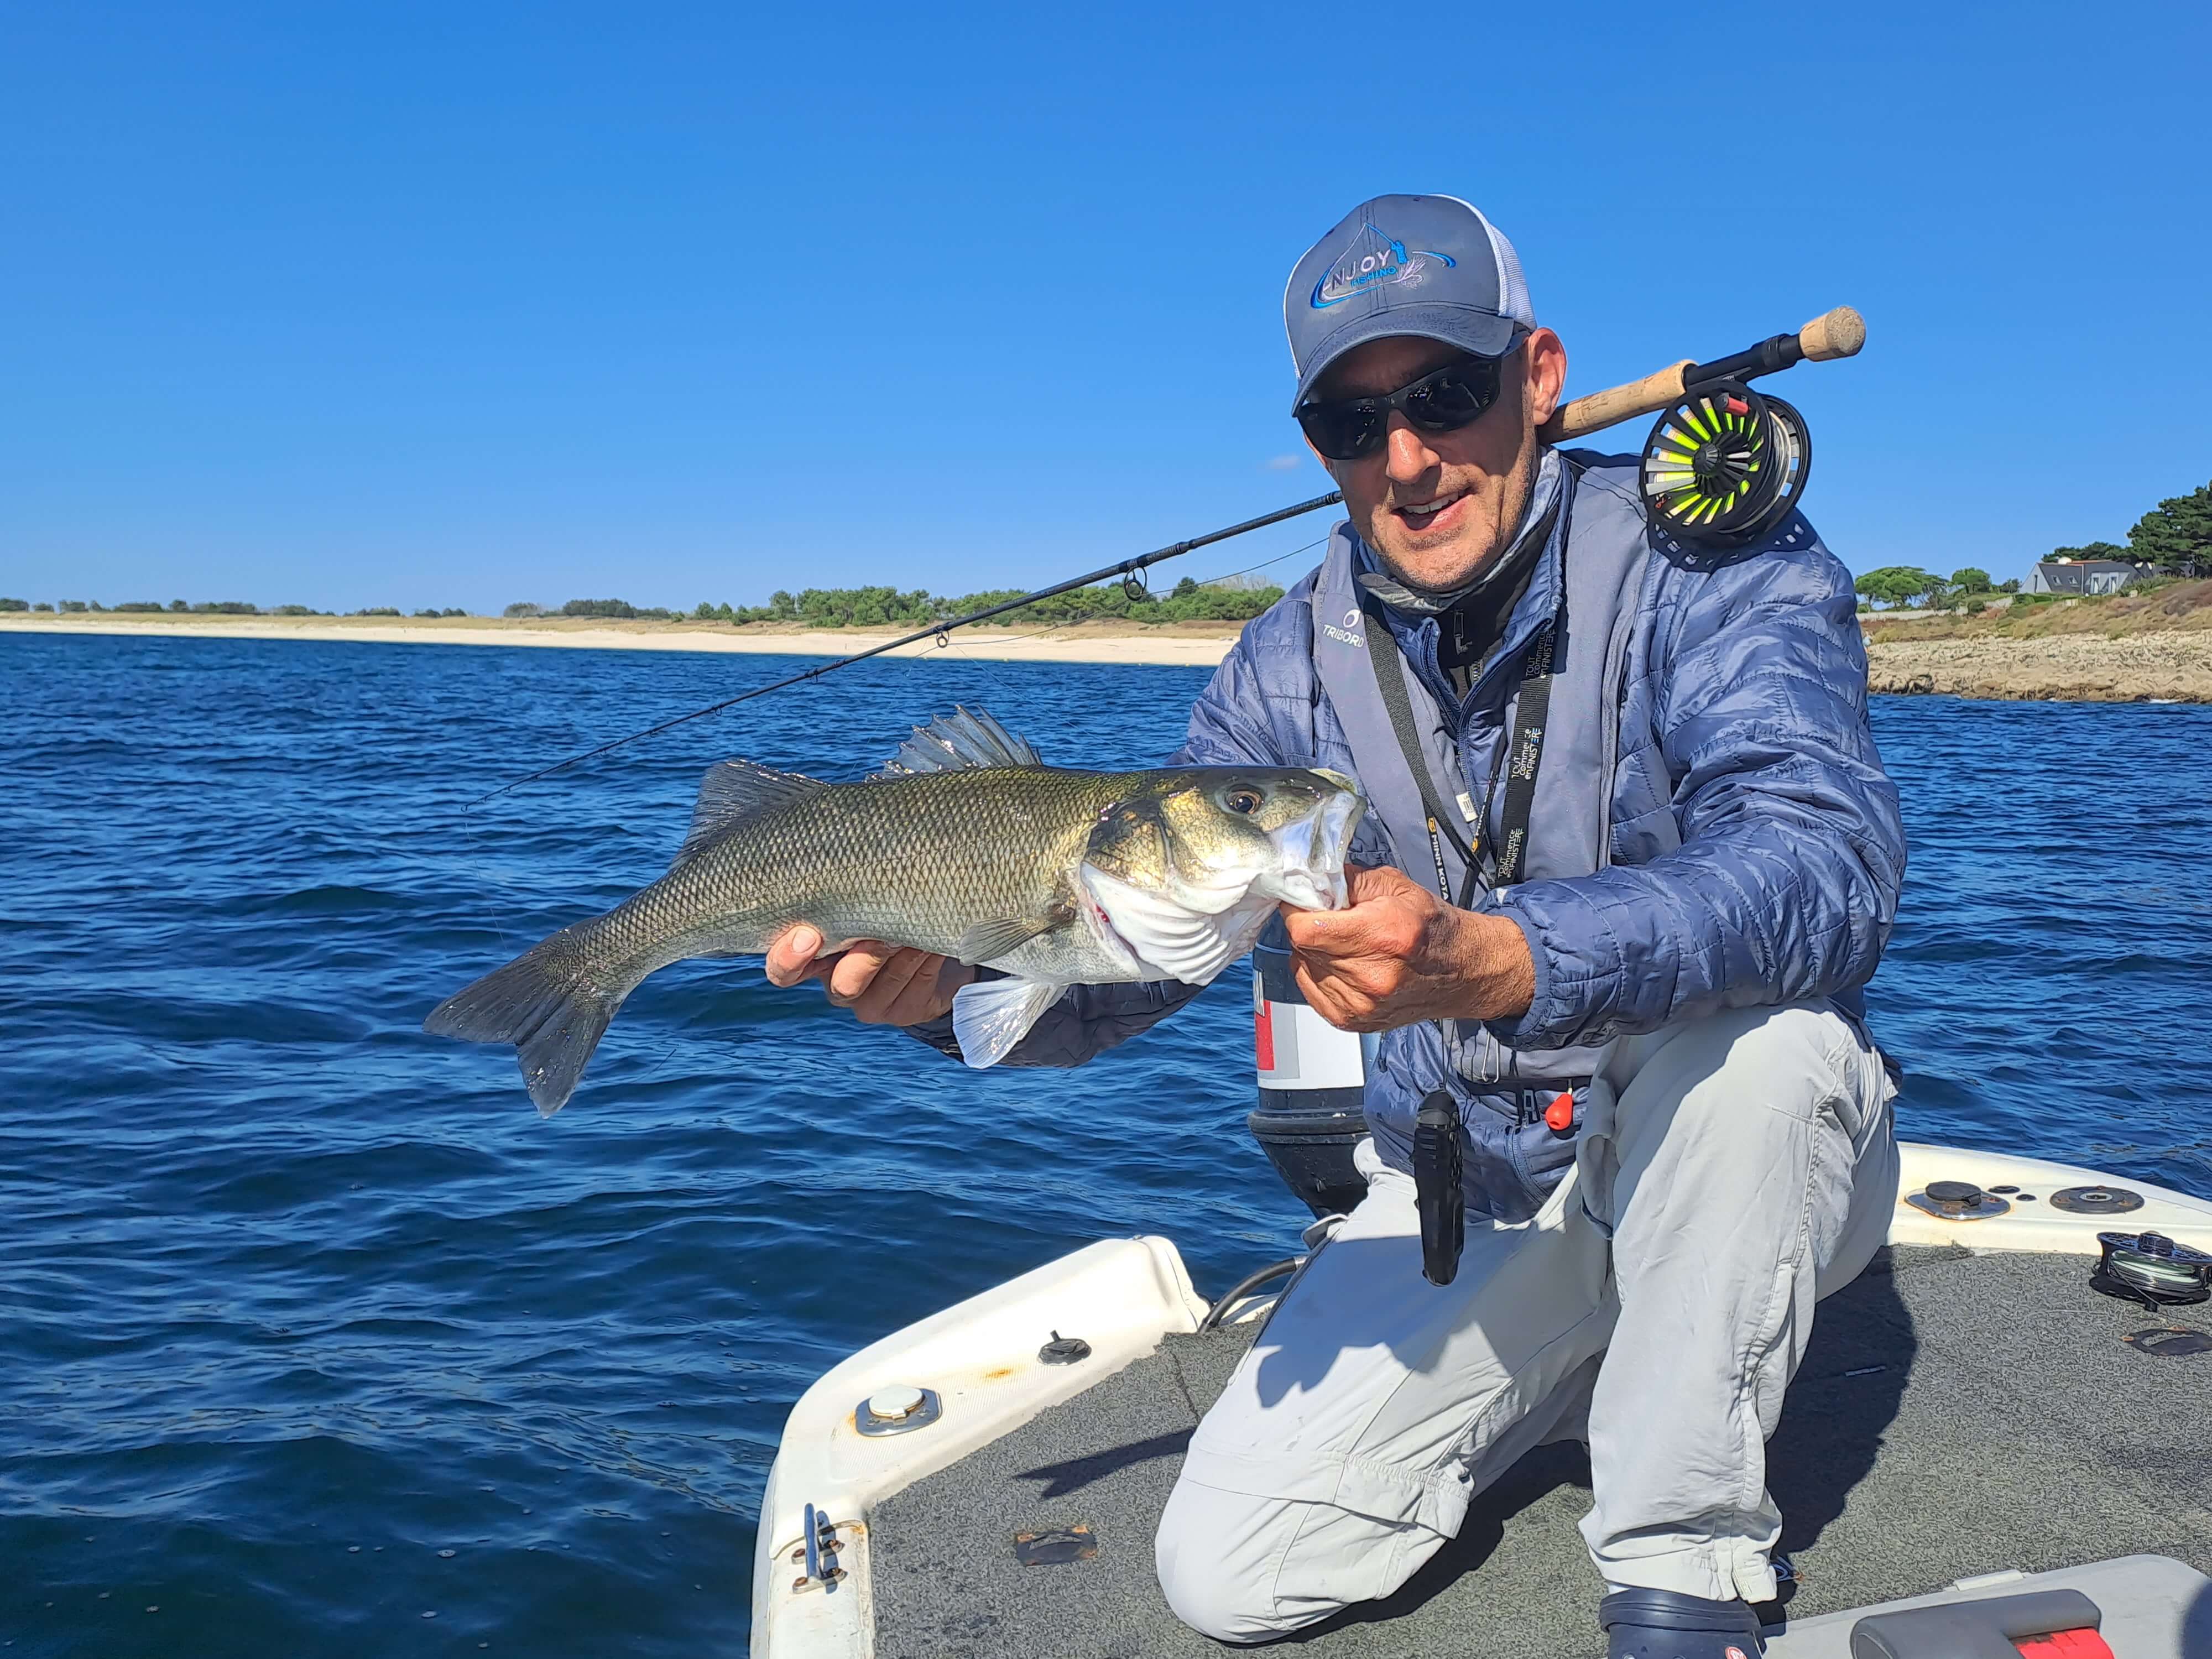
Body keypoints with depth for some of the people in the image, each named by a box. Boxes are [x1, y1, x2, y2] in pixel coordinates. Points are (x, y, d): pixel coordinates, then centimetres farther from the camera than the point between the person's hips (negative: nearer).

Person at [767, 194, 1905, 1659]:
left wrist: (1491, 959, -50)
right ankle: (1565, 1374, 18)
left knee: (1747, 1019, -37)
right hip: (1466, 1191, 4)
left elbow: (1828, 861, -34)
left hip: (1743, 1156, -3)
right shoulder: (1298, 668, -3)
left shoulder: (1711, 566, -16)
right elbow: (1117, 952, -5)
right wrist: (949, 978, -27)